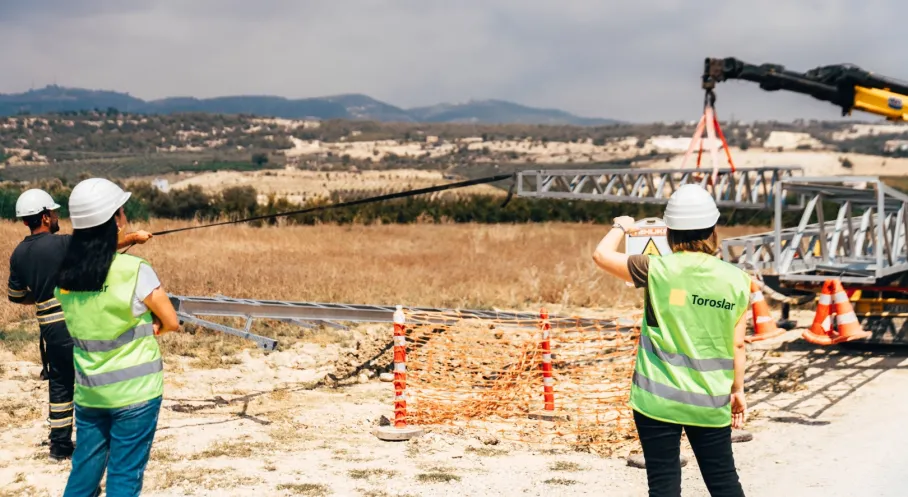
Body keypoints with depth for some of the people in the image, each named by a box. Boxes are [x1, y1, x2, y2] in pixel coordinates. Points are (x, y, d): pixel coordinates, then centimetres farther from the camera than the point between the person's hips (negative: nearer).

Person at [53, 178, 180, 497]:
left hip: (88, 391, 5)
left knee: (84, 471, 15)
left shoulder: (65, 275, -1)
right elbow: (171, 323, -6)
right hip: (135, 391, -5)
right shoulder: (135, 271, -17)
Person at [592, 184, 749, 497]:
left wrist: (621, 228, 21)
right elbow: (737, 345, 2)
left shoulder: (657, 271, -10)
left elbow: (602, 255, 2)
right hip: (710, 402, 2)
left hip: (658, 399, -2)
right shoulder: (736, 280, -3)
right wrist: (738, 389, 15)